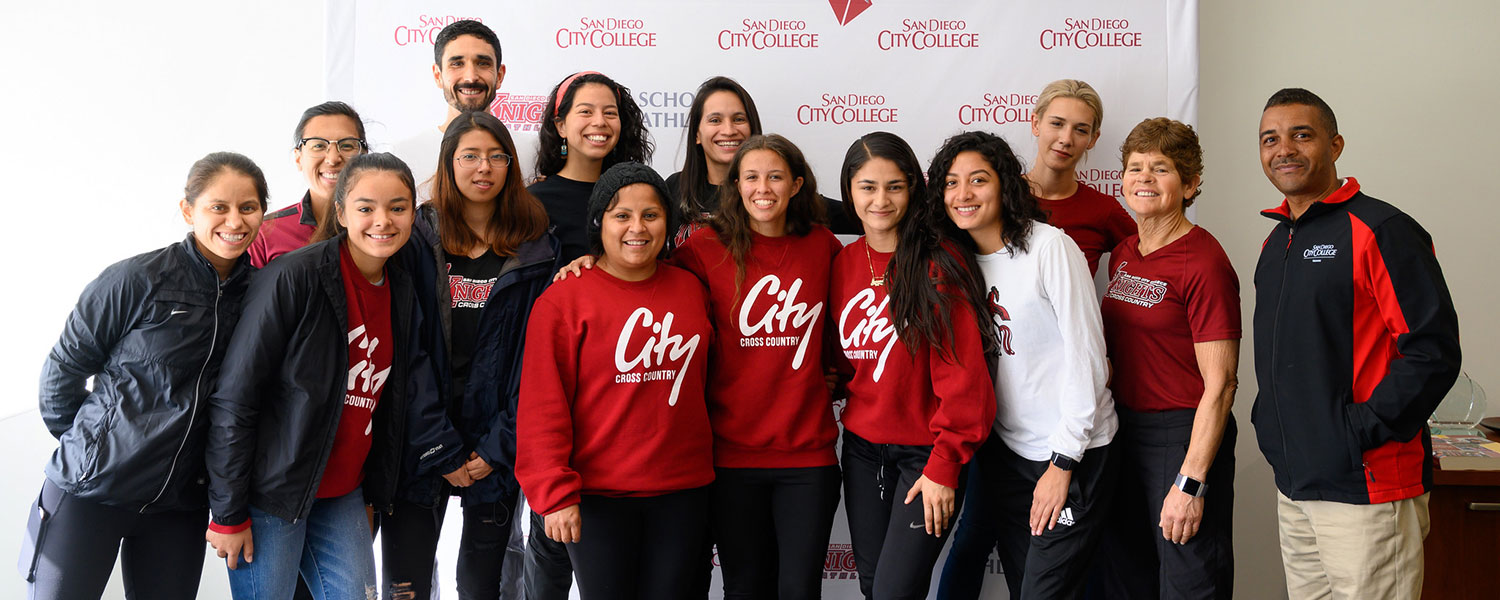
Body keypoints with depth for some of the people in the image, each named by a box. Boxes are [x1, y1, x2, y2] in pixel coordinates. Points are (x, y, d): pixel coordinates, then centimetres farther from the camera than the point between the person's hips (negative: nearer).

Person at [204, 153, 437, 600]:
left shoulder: (401, 291, 5)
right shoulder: (293, 278, -16)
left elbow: (410, 389, 13)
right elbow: (233, 399, -15)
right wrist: (228, 512, -14)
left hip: (343, 496, 6)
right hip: (271, 492, -6)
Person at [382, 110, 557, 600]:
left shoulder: (535, 251, 4)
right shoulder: (417, 239, -1)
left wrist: (499, 446, -7)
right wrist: (441, 451, -11)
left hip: (497, 450, 1)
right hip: (420, 445, -1)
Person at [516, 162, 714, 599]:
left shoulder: (691, 289, 8)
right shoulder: (564, 298, -6)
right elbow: (541, 406, -9)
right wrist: (555, 493, -13)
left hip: (682, 491, 4)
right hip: (597, 495, -3)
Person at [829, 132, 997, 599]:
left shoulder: (938, 262, -13)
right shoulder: (844, 263, 5)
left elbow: (962, 373, -15)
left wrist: (945, 465, -15)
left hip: (926, 451, -5)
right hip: (862, 447, 6)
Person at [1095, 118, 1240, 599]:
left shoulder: (1204, 263, -15)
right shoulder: (1123, 254, 9)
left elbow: (1219, 385, -18)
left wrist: (1190, 483, -21)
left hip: (1184, 434, -8)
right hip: (1123, 431, 8)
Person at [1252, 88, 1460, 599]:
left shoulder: (1382, 231, -10)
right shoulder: (1277, 241, 14)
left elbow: (1434, 352, -16)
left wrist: (1360, 432, -18)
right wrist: (1270, 423, 11)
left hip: (1367, 486, -8)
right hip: (1292, 487, 8)